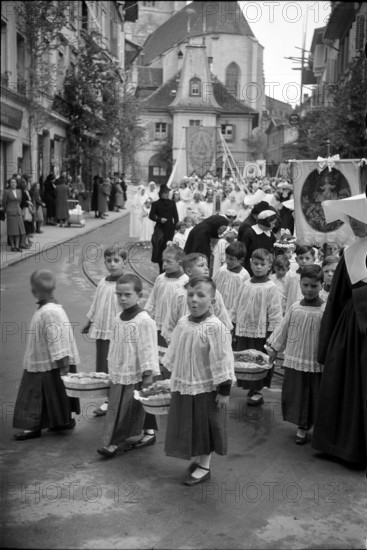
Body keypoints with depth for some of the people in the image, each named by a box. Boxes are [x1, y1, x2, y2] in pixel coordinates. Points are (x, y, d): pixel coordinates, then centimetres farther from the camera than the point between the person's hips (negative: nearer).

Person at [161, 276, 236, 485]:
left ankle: (204, 467, 25)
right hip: (183, 385, 6)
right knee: (188, 426, 16)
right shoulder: (182, 323, 0)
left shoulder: (215, 327, -20)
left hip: (205, 388, -6)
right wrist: (174, 378, 16)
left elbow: (223, 361, -18)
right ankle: (199, 460, 34)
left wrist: (224, 389, -16)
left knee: (205, 427, 8)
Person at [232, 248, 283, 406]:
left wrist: (271, 335, -10)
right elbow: (236, 308, 14)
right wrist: (233, 326, 12)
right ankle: (250, 389, 20)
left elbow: (275, 314, -7)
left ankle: (257, 391, 13)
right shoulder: (245, 285, 7)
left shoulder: (271, 288, -6)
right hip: (243, 331, 5)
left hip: (261, 333, -5)